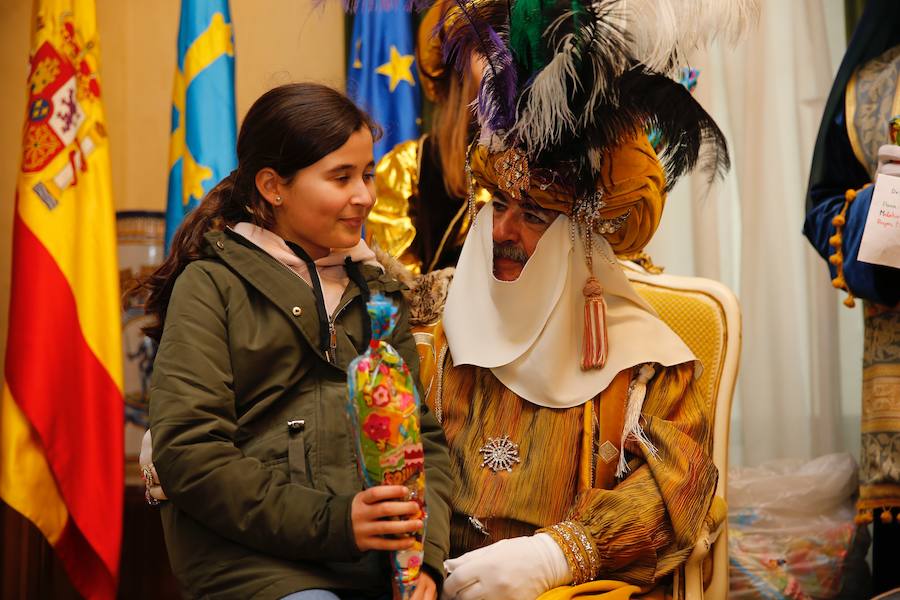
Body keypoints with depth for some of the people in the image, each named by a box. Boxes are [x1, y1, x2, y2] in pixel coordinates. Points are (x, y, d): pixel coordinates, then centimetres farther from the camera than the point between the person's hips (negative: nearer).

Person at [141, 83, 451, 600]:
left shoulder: (376, 292, 20)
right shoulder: (212, 285, 4)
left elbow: (425, 435, 15)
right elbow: (187, 452, -7)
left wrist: (426, 552, -3)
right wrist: (330, 522, -14)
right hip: (253, 555, -4)